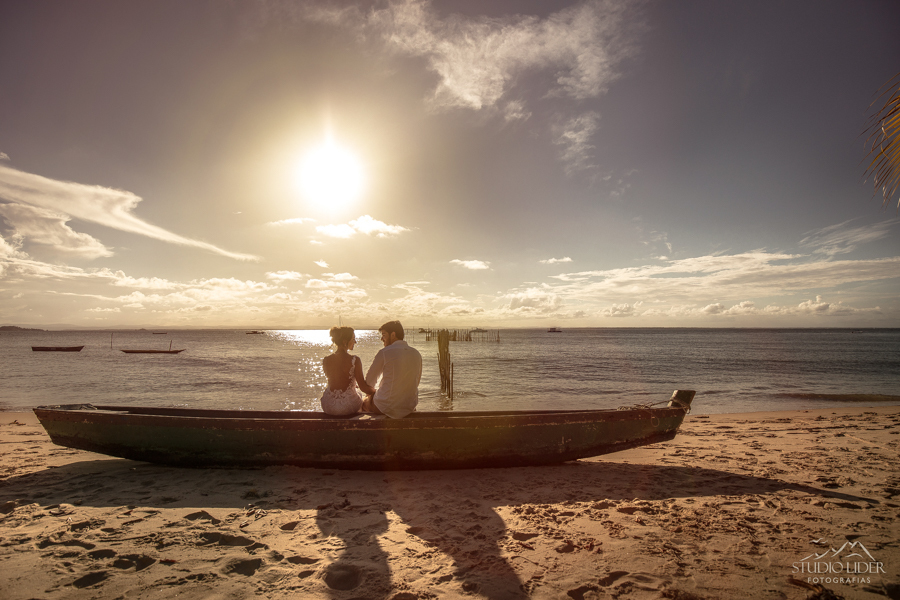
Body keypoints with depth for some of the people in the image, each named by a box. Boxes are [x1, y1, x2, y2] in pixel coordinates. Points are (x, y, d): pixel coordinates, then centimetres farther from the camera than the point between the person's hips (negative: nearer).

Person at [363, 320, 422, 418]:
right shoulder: (416, 354, 1)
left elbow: (369, 382, -5)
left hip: (387, 407, -5)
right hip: (410, 406, 5)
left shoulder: (384, 353, -14)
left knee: (364, 402, 27)